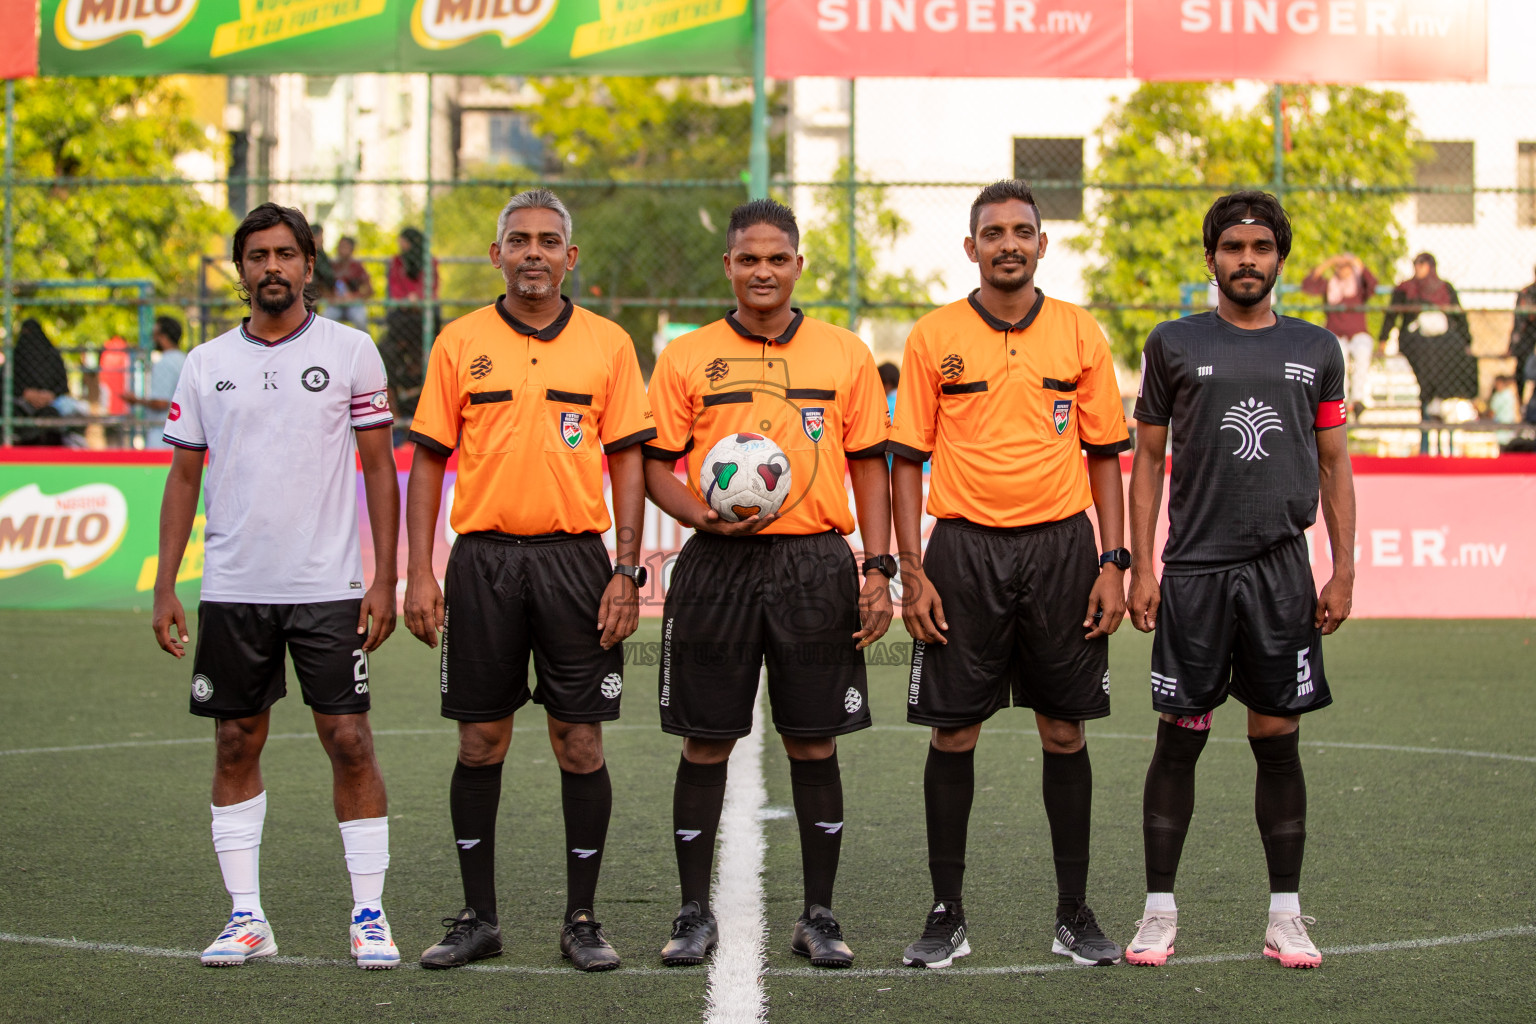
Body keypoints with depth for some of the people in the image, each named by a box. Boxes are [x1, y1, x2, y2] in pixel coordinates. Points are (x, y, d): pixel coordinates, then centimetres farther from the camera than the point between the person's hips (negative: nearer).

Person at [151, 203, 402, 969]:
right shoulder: (205, 364, 7)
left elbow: (379, 468, 2)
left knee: (349, 741, -4)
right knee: (236, 745, 6)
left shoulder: (350, 351, 1)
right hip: (231, 589, 3)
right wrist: (164, 588, 4)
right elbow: (183, 477, 10)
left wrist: (384, 579, -5)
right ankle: (246, 916, 14)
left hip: (329, 587, -2)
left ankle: (369, 913, 6)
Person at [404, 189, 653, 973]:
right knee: (480, 743, 5)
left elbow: (628, 462, 5)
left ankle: (581, 919, 11)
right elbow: (429, 460, 6)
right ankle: (478, 916, 16)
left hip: (575, 559, -1)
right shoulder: (460, 343, 6)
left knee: (580, 744, 1)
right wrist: (420, 574, -2)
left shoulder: (607, 344, 5)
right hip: (482, 559, 1)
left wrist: (627, 571, -4)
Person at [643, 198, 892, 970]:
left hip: (816, 565, 0)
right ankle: (694, 914, 14)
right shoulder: (685, 358, 6)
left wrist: (878, 570, 0)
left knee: (814, 742, 3)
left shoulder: (844, 354, 8)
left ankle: (819, 917, 13)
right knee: (705, 741, 3)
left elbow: (868, 466, 9)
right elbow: (656, 466, 7)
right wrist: (705, 516, -13)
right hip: (717, 567, 0)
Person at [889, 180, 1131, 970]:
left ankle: (1074, 914, 15)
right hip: (963, 549, -1)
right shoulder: (934, 338, 3)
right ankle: (947, 915, 10)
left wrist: (1113, 563, 0)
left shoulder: (1079, 334, 6)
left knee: (1064, 731, 5)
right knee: (953, 733, 1)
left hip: (1060, 547, 1)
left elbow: (1104, 455, 8)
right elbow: (908, 459, 3)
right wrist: (911, 570, -5)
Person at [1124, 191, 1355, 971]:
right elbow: (1147, 458, 7)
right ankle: (1160, 908, 9)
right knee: (1179, 739, 1)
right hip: (1193, 570, -1)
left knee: (1278, 741, 4)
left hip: (1282, 571, 1)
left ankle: (1285, 914, 12)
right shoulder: (1175, 344, 5)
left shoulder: (1316, 349, 9)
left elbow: (1334, 466, 11)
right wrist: (1140, 568, 0)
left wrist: (1343, 571, 3)